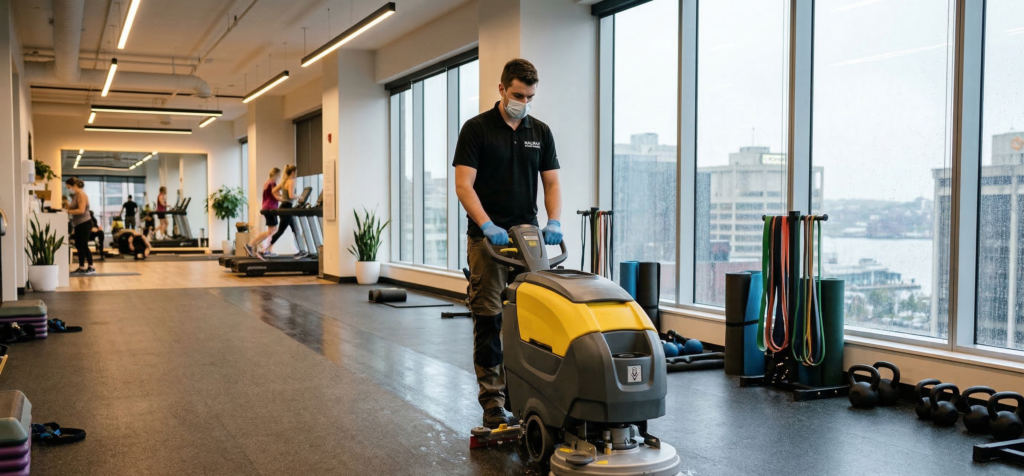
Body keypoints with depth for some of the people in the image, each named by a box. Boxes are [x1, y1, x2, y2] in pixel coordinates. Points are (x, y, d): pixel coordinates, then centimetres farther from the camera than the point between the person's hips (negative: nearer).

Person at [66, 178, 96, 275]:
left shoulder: (81, 195, -14)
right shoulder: (76, 195, 13)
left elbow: (81, 210, -23)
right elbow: (74, 208, 17)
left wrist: (68, 211, -22)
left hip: (84, 223, -9)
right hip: (79, 224, 9)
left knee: (83, 245, -6)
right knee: (78, 246, 10)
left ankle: (91, 268, 1)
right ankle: (81, 268, 15)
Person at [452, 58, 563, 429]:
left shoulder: (540, 132, 9)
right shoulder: (477, 129, -4)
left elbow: (552, 183, 8)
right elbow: (464, 185, -10)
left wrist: (554, 222, -10)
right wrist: (488, 226, -23)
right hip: (487, 239, -4)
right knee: (489, 320, -1)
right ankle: (492, 398, 5)